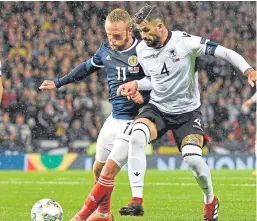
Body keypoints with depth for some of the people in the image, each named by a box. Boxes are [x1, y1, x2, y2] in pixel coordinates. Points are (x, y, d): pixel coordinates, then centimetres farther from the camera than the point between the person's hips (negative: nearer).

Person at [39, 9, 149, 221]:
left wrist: (144, 96, -33)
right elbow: (87, 67, 21)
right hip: (114, 119, 7)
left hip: (133, 121, -7)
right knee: (99, 168, 15)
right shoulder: (106, 50, 2)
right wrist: (58, 83, 24)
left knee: (108, 171, -13)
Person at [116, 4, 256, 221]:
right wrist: (135, 85, -6)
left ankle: (210, 199, 13)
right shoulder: (142, 49, -3)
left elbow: (226, 52, -18)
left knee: (193, 159, -20)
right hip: (157, 108, 3)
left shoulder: (186, 42, -19)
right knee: (136, 136, -28)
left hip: (187, 112, -3)